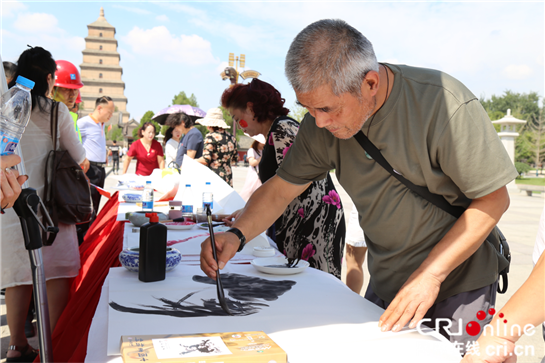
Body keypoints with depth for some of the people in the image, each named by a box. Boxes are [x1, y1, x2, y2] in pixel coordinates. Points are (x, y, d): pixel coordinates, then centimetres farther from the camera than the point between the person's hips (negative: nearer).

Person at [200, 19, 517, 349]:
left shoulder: (446, 106, -25)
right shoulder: (322, 122, -10)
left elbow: (494, 199, -18)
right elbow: (282, 187, -2)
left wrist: (431, 274, -23)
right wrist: (236, 235, -18)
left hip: (457, 284, -4)